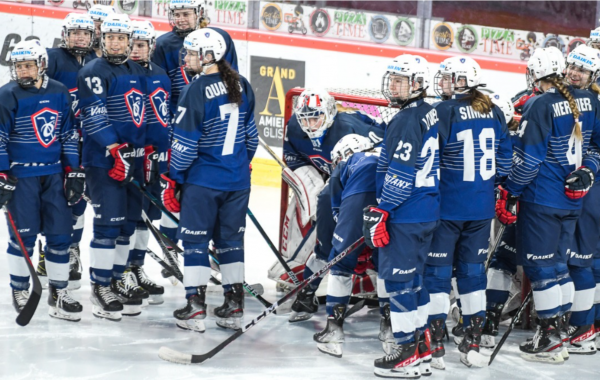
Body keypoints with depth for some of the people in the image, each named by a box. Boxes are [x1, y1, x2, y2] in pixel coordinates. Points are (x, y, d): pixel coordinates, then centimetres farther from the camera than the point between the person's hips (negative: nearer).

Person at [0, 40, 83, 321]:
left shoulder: (59, 93, 4)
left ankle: (58, 293, 13)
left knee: (60, 232, 3)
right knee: (25, 235, 0)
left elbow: (68, 134, 11)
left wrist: (74, 171, 8)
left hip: (54, 173, 4)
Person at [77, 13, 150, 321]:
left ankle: (117, 279, 22)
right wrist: (116, 150, -24)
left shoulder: (138, 73, 16)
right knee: (108, 223, -9)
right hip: (104, 161, -7)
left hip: (133, 160, 7)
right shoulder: (93, 73, -8)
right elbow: (94, 116, -17)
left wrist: (146, 152, 19)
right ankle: (100, 288, -2)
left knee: (128, 223, 11)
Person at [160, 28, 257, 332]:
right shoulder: (242, 86, 2)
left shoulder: (196, 91, -17)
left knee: (195, 240, 4)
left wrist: (172, 179, -4)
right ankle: (234, 307, 17)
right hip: (238, 180, 6)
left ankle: (195, 308, 3)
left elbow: (185, 142, -14)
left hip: (203, 179, -6)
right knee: (230, 240, 15)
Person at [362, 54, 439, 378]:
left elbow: (401, 175, -22)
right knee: (414, 276, 18)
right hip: (428, 213, 10)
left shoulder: (408, 120, -17)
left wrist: (379, 211, -17)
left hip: (405, 217, -10)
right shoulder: (431, 115, 12)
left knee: (398, 277, -4)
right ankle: (421, 345, 24)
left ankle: (408, 353, 0)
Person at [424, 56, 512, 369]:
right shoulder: (494, 113, 5)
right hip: (482, 208, 6)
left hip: (447, 206, -6)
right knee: (473, 269, 15)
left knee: (437, 270, 3)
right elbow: (505, 157, 10)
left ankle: (435, 345, 3)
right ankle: (473, 342, 18)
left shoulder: (444, 111, -14)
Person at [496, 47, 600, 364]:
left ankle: (549, 340, 1)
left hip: (542, 199, -7)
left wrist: (511, 193, -7)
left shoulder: (540, 106, -17)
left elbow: (528, 158, -17)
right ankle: (555, 328, 22)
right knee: (557, 262, 17)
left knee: (540, 264, 0)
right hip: (573, 198, 7)